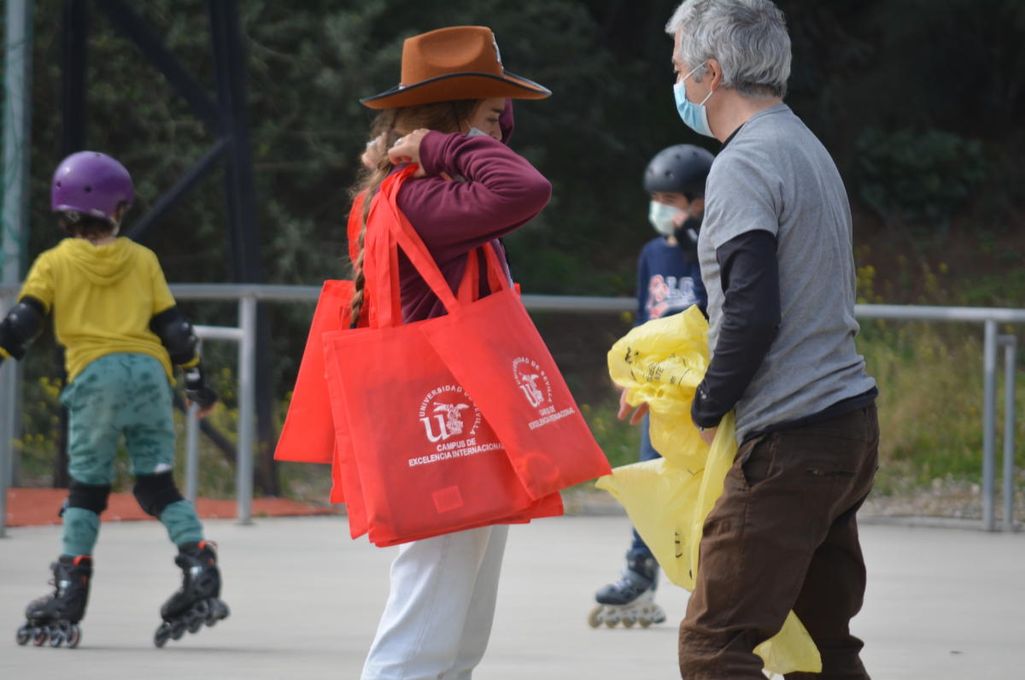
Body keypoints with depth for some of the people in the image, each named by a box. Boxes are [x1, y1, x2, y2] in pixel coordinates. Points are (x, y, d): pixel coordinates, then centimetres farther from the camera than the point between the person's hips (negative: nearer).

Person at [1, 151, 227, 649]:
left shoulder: (54, 263, 8)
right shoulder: (143, 260, 14)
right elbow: (172, 324, 13)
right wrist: (195, 379, 19)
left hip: (94, 374, -2)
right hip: (148, 370, 2)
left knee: (86, 488, 4)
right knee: (157, 485, 8)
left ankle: (69, 598, -3)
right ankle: (200, 572, -8)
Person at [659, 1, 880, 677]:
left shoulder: (745, 166, -13)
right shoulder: (809, 149, 18)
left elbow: (753, 316, -21)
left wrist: (706, 409, -6)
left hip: (790, 443, -10)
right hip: (852, 421, 10)